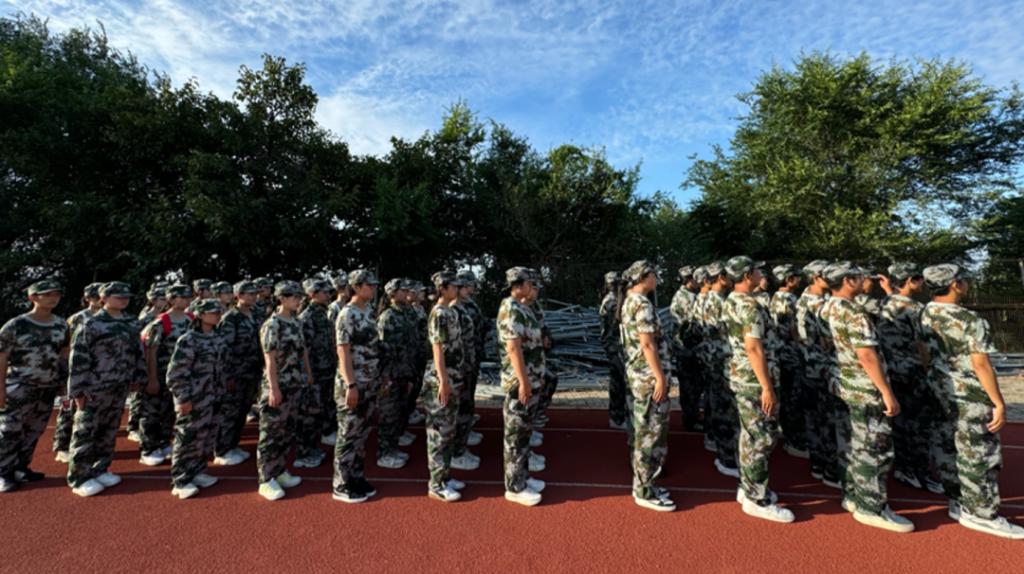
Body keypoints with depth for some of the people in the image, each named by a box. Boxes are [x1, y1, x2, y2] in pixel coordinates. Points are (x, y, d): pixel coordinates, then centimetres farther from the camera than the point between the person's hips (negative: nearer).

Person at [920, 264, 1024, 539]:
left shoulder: (925, 313, 1)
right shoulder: (971, 321, -18)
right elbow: (980, 364, -19)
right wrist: (999, 403, -13)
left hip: (940, 392, 7)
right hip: (970, 396, -7)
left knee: (949, 449, 14)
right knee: (979, 455, 3)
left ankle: (958, 502, 26)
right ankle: (981, 513, 12)